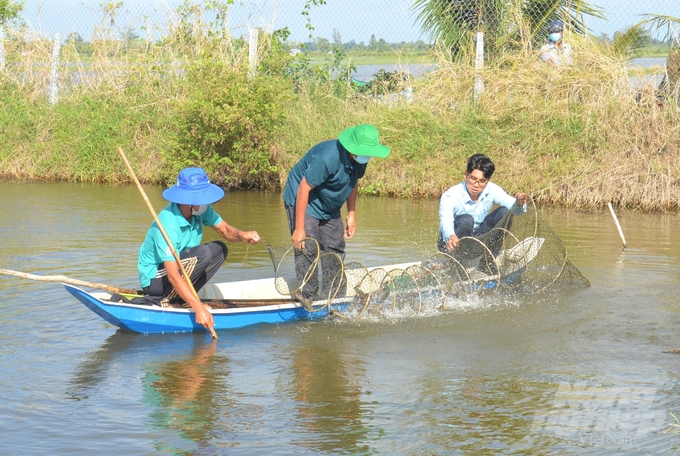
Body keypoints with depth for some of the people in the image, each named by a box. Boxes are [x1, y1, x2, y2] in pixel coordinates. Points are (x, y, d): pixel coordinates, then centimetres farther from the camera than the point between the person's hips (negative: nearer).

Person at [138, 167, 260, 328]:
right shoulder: (167, 225, -32)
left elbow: (225, 230, -5)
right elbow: (173, 276, -36)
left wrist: (242, 235, -30)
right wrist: (199, 309, -42)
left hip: (175, 267, 9)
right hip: (154, 280, -9)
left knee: (219, 249, 3)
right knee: (203, 253, -27)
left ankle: (180, 297, -2)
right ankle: (166, 300, -17)